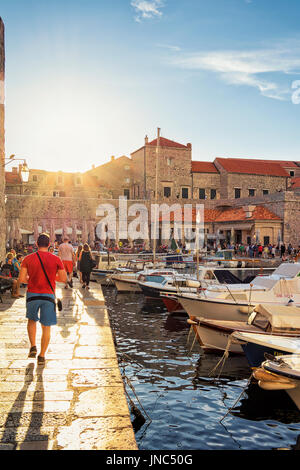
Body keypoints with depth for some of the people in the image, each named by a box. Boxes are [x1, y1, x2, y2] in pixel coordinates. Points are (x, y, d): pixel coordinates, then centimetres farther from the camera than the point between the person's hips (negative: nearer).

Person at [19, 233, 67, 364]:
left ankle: (33, 346, 14)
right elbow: (64, 279, -2)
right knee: (46, 327, 8)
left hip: (32, 294, 1)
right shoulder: (56, 259, -2)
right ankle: (41, 356, 10)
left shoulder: (28, 259, -1)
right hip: (48, 295, -1)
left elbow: (21, 279, -5)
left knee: (32, 320, 25)